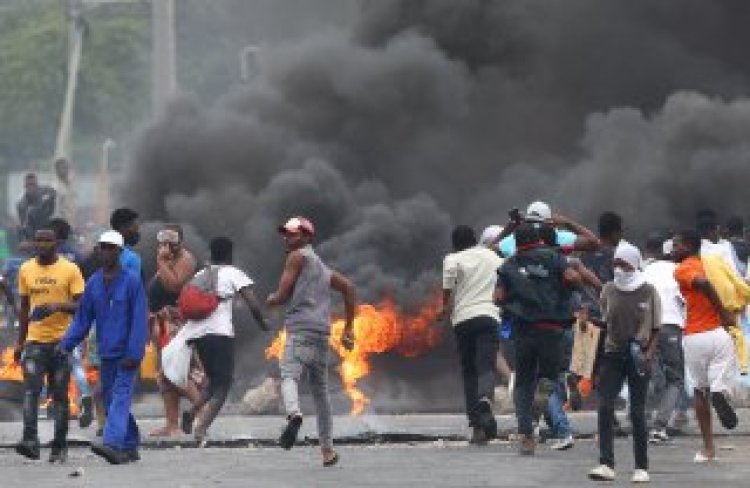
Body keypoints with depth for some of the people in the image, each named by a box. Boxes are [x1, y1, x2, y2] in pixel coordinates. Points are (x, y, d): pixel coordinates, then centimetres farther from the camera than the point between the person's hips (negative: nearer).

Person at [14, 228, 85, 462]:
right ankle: (30, 441, -23)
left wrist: (58, 306, -22)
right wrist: (20, 342, 16)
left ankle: (59, 447, 7)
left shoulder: (70, 270, -2)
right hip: (34, 340, 2)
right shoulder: (26, 270, 10)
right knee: (31, 390, -14)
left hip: (61, 340, -2)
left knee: (59, 394, 3)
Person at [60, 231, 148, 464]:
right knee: (110, 400, 9)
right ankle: (130, 447, 19)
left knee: (120, 397, -17)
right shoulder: (93, 283, 9)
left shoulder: (132, 281, -7)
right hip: (106, 353, 6)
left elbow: (139, 320, -11)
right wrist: (66, 344, 0)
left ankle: (112, 443, -32)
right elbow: (82, 319, 12)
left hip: (127, 354, -6)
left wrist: (134, 353, -18)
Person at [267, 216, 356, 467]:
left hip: (301, 327, -8)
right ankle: (327, 450, 16)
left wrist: (270, 300, 18)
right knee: (320, 391, 14)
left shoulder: (298, 256, 2)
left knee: (289, 375, -25)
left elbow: (282, 295, -5)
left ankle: (294, 413, -55)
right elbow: (349, 288, 22)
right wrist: (348, 328, 21)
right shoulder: (322, 267, 25)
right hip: (322, 333, 8)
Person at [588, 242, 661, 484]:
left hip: (639, 356, -2)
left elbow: (655, 329, 2)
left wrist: (650, 352, -13)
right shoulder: (609, 290, 4)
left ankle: (641, 468, 10)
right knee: (605, 407, -12)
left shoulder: (648, 292, -3)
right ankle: (606, 464, -14)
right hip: (613, 354, 2)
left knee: (637, 413, 1)